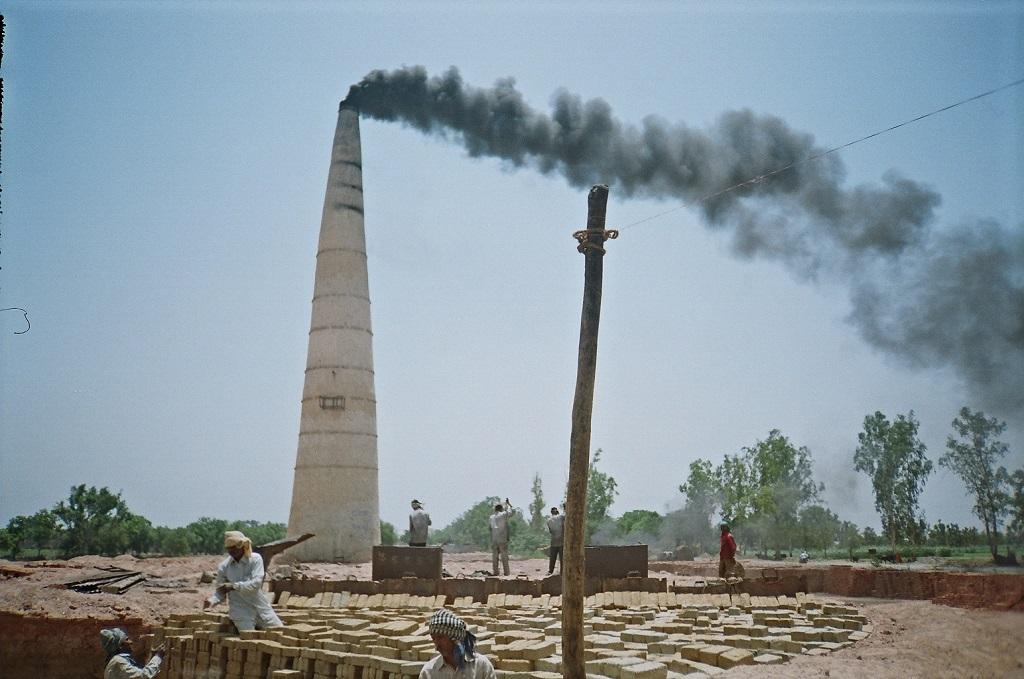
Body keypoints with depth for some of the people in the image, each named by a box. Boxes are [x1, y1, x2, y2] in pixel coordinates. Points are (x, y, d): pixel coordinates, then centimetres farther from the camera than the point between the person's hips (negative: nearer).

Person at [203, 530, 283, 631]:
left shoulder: (256, 559, -8)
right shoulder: (223, 567, -2)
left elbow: (256, 583, -19)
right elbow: (220, 591, 4)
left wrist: (234, 586, -26)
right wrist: (211, 601, -18)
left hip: (261, 608, 0)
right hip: (242, 612, 0)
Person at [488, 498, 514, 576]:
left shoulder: (491, 517, 8)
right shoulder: (504, 514, -3)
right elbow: (510, 513, 15)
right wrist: (508, 504, 33)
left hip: (493, 540, 4)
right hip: (502, 540, -4)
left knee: (494, 557, 5)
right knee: (504, 557, -1)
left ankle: (495, 572, 3)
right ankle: (506, 573, -3)